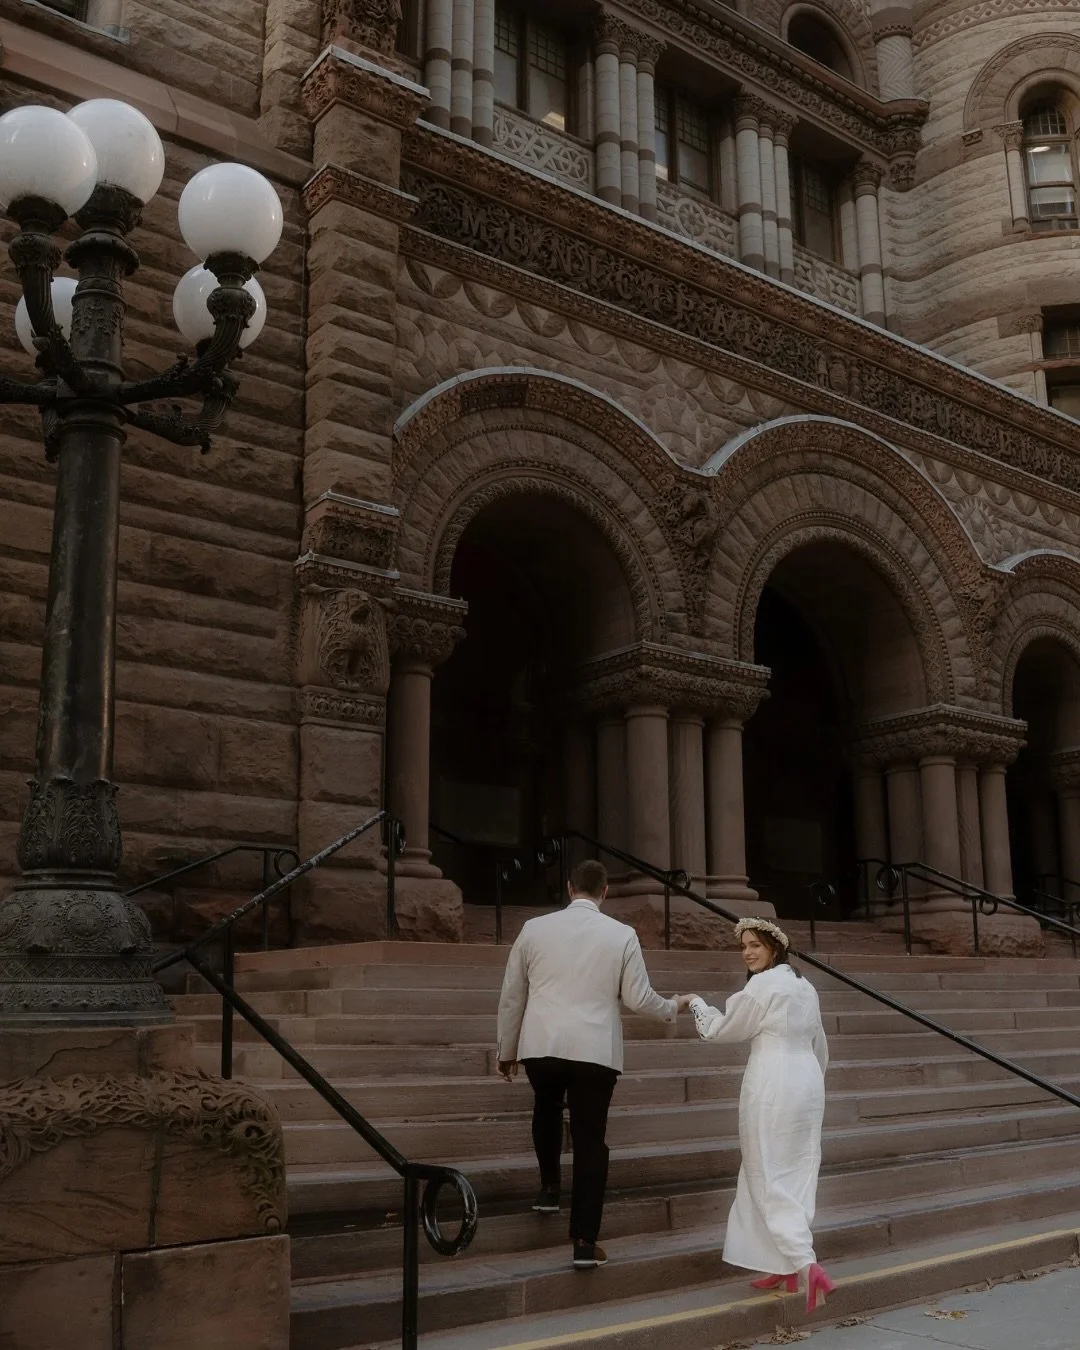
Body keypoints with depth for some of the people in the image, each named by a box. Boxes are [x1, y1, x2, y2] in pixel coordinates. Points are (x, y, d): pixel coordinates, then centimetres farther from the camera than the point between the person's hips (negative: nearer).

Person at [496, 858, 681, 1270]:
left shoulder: (534, 928, 3)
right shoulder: (622, 935, -1)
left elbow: (511, 996, 8)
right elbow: (638, 1000, 0)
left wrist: (507, 1051, 20)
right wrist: (673, 1008, 21)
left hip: (541, 1046, 2)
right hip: (595, 1051, -1)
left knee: (547, 1107, 31)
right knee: (591, 1140, 6)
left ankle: (549, 1187, 34)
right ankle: (585, 1243, 4)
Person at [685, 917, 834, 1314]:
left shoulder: (761, 985, -13)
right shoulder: (805, 987, 13)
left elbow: (722, 1029, -3)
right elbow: (819, 1046, 22)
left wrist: (696, 1003, 13)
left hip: (773, 1086, -8)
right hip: (807, 1082, 9)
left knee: (770, 1177, -3)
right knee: (796, 1174, 12)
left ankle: (805, 1263, -14)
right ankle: (786, 1264, 18)